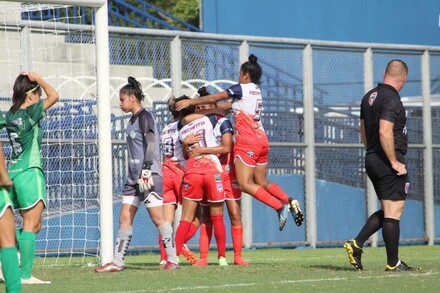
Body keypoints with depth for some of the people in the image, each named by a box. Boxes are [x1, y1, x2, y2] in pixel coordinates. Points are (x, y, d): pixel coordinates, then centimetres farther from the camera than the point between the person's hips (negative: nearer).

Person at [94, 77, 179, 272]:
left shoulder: (144, 117, -8)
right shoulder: (133, 120, 19)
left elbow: (151, 143, -18)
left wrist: (146, 170, -25)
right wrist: (137, 175, 21)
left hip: (149, 176, -10)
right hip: (134, 177, 10)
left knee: (158, 217, -9)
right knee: (125, 218, 6)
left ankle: (172, 259, -5)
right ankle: (117, 262, 6)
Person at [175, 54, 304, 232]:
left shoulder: (242, 88, -6)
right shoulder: (256, 91, 18)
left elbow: (214, 98, 0)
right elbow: (230, 105, 23)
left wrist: (191, 102, 10)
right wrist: (206, 106, 25)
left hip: (247, 143, -9)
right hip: (261, 141, 9)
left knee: (245, 184, -9)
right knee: (261, 182, 13)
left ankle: (280, 207, -21)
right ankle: (290, 202, -4)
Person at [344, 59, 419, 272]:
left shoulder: (369, 97, 13)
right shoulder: (391, 99, -15)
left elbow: (363, 130, 22)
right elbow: (385, 131, -24)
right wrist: (394, 162, -19)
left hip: (371, 159, 9)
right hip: (388, 162, -9)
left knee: (387, 211, 17)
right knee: (393, 212, -3)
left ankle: (357, 244, 6)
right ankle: (393, 263, 0)